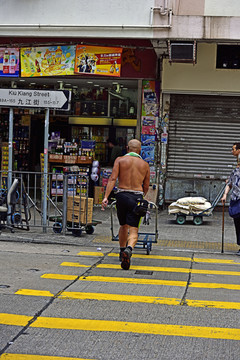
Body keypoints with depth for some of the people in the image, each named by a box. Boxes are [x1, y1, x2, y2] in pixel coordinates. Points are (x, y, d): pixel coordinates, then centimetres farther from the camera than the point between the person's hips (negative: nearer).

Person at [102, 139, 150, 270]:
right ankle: (129, 249, -31)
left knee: (123, 226, 22)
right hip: (137, 197, -1)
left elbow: (113, 179, -6)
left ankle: (122, 251, 34)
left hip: (122, 195, 1)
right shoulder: (145, 165, 12)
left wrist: (106, 197, -11)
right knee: (133, 230, -3)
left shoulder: (120, 160, 6)